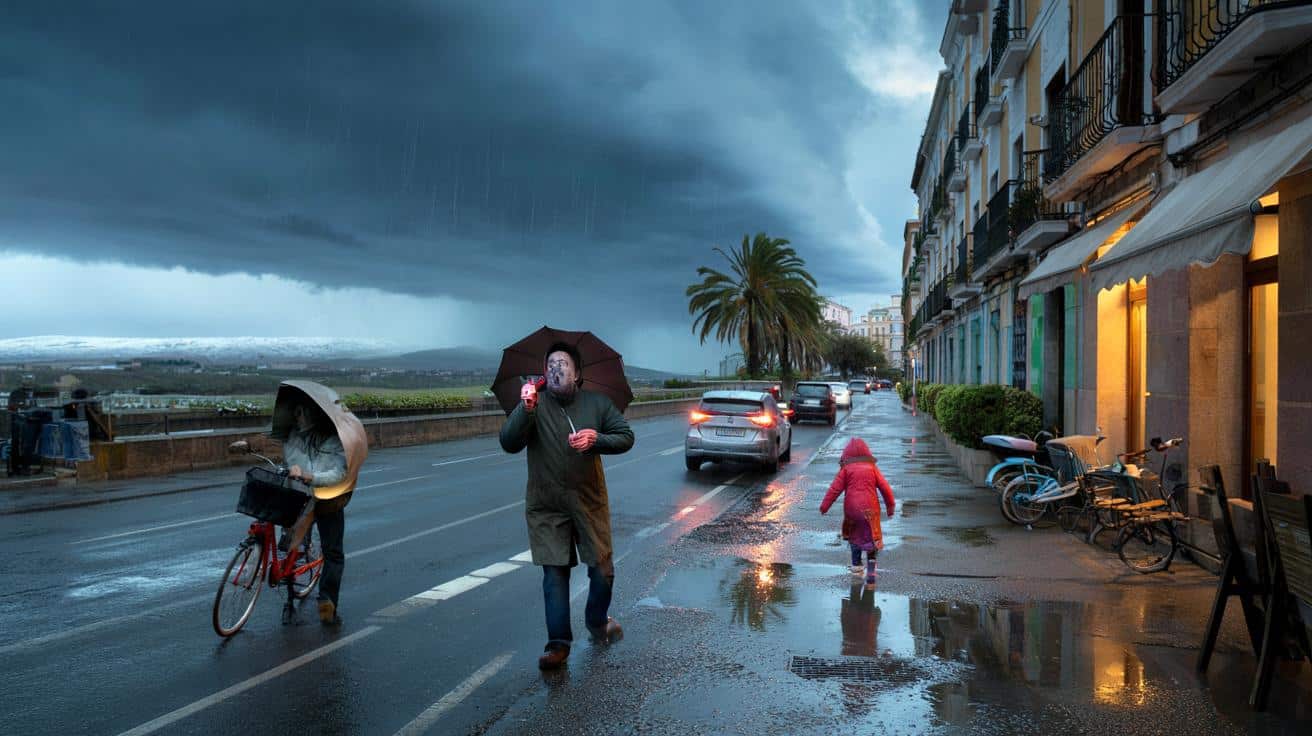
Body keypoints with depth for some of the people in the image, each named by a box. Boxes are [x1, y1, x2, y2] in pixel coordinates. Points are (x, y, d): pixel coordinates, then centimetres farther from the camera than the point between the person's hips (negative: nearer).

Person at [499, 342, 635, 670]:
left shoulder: (597, 403, 1)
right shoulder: (534, 405, -7)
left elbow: (626, 437, 1)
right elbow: (509, 444, -19)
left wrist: (597, 440, -19)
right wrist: (525, 410, -36)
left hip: (590, 501, 2)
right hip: (547, 506, -2)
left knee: (603, 569, 7)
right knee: (554, 571, 0)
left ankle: (597, 622, 34)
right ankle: (558, 643, 10)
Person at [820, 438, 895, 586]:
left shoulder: (846, 468, 0)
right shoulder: (872, 467, 5)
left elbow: (835, 489, -3)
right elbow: (885, 488, 3)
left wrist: (824, 507, 3)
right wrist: (890, 507, 14)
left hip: (851, 508, 0)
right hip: (870, 509, 0)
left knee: (854, 536, 23)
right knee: (871, 539, 5)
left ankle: (856, 565, 25)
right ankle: (870, 573, -3)